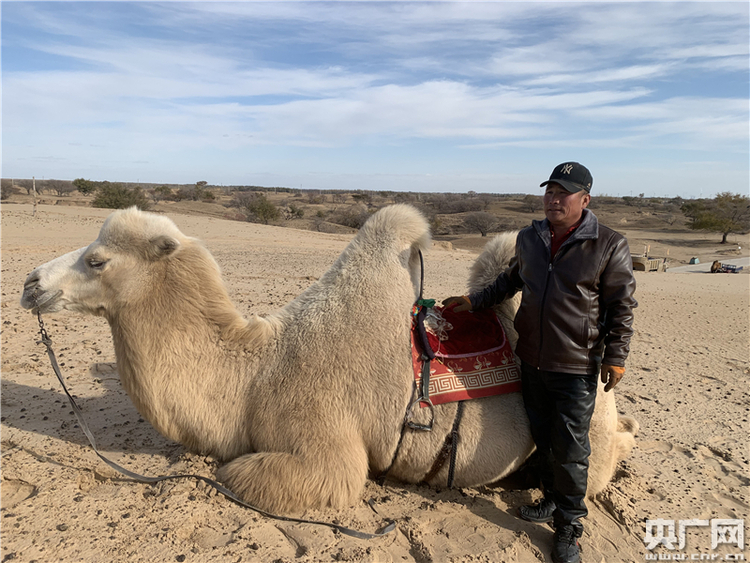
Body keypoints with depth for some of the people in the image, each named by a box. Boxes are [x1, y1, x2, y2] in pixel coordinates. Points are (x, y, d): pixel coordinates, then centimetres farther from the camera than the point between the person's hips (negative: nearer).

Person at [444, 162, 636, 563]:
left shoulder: (609, 246, -9)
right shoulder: (528, 238, 4)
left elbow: (622, 307, -5)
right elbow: (510, 281, 19)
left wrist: (615, 357, -6)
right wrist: (475, 301, 14)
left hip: (576, 367, -4)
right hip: (531, 360, 5)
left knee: (570, 449, 4)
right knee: (542, 438, 18)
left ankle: (568, 527, 24)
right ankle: (552, 500, 39)